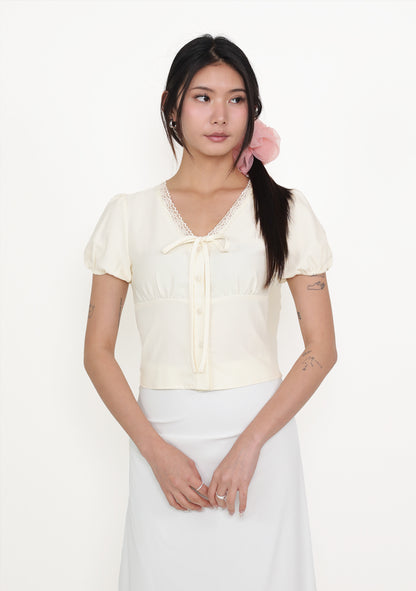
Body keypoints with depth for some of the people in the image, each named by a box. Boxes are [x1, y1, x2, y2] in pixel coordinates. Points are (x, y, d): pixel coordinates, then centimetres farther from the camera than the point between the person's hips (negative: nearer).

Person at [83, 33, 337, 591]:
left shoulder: (285, 210, 4)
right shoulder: (129, 214, 5)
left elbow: (321, 348, 0)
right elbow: (97, 351, 4)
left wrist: (250, 443, -10)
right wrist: (156, 450, -7)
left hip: (260, 430, 0)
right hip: (163, 438, 1)